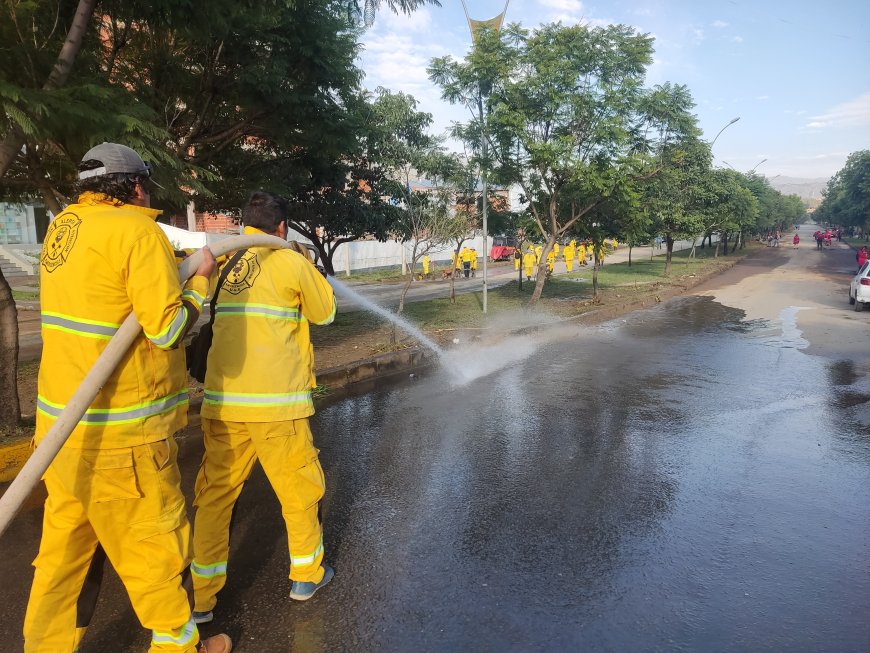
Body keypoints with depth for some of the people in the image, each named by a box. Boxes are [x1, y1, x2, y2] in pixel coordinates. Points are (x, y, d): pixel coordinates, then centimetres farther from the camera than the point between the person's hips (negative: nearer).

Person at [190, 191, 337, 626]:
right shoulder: (291, 263, -4)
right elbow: (325, 313, 9)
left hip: (223, 402, 5)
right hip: (276, 402, -4)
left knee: (215, 494, 14)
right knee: (299, 489, 14)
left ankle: (201, 597, 20)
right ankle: (306, 575, 29)